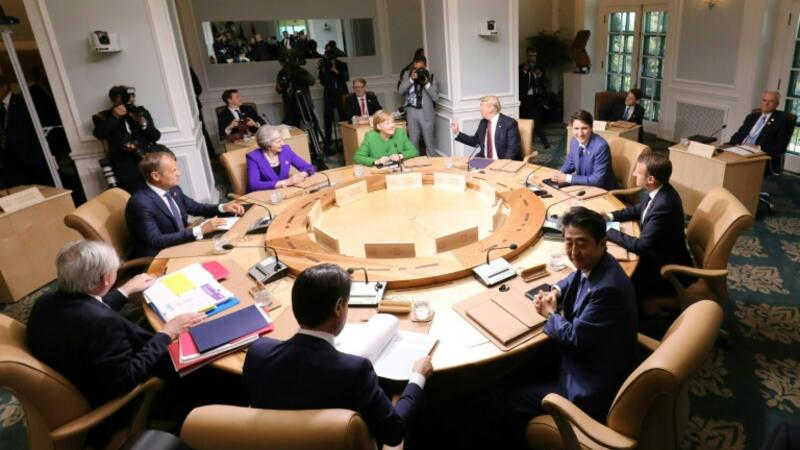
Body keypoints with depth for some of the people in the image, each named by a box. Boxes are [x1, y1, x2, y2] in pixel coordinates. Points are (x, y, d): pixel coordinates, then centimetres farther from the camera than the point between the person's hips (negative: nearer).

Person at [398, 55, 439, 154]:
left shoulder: (431, 77, -1)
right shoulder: (408, 76, 5)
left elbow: (435, 97, -8)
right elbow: (400, 91, -5)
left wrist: (426, 83, -17)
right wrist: (411, 79, -14)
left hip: (426, 113, -2)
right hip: (411, 112, 2)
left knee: (429, 142, 5)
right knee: (413, 141, 11)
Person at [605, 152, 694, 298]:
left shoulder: (664, 205, -33)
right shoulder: (660, 191, -5)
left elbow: (641, 246, -30)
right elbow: (640, 209, 16)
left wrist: (609, 232, -21)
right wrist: (612, 216, 2)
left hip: (667, 269, -8)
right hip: (657, 254, 8)